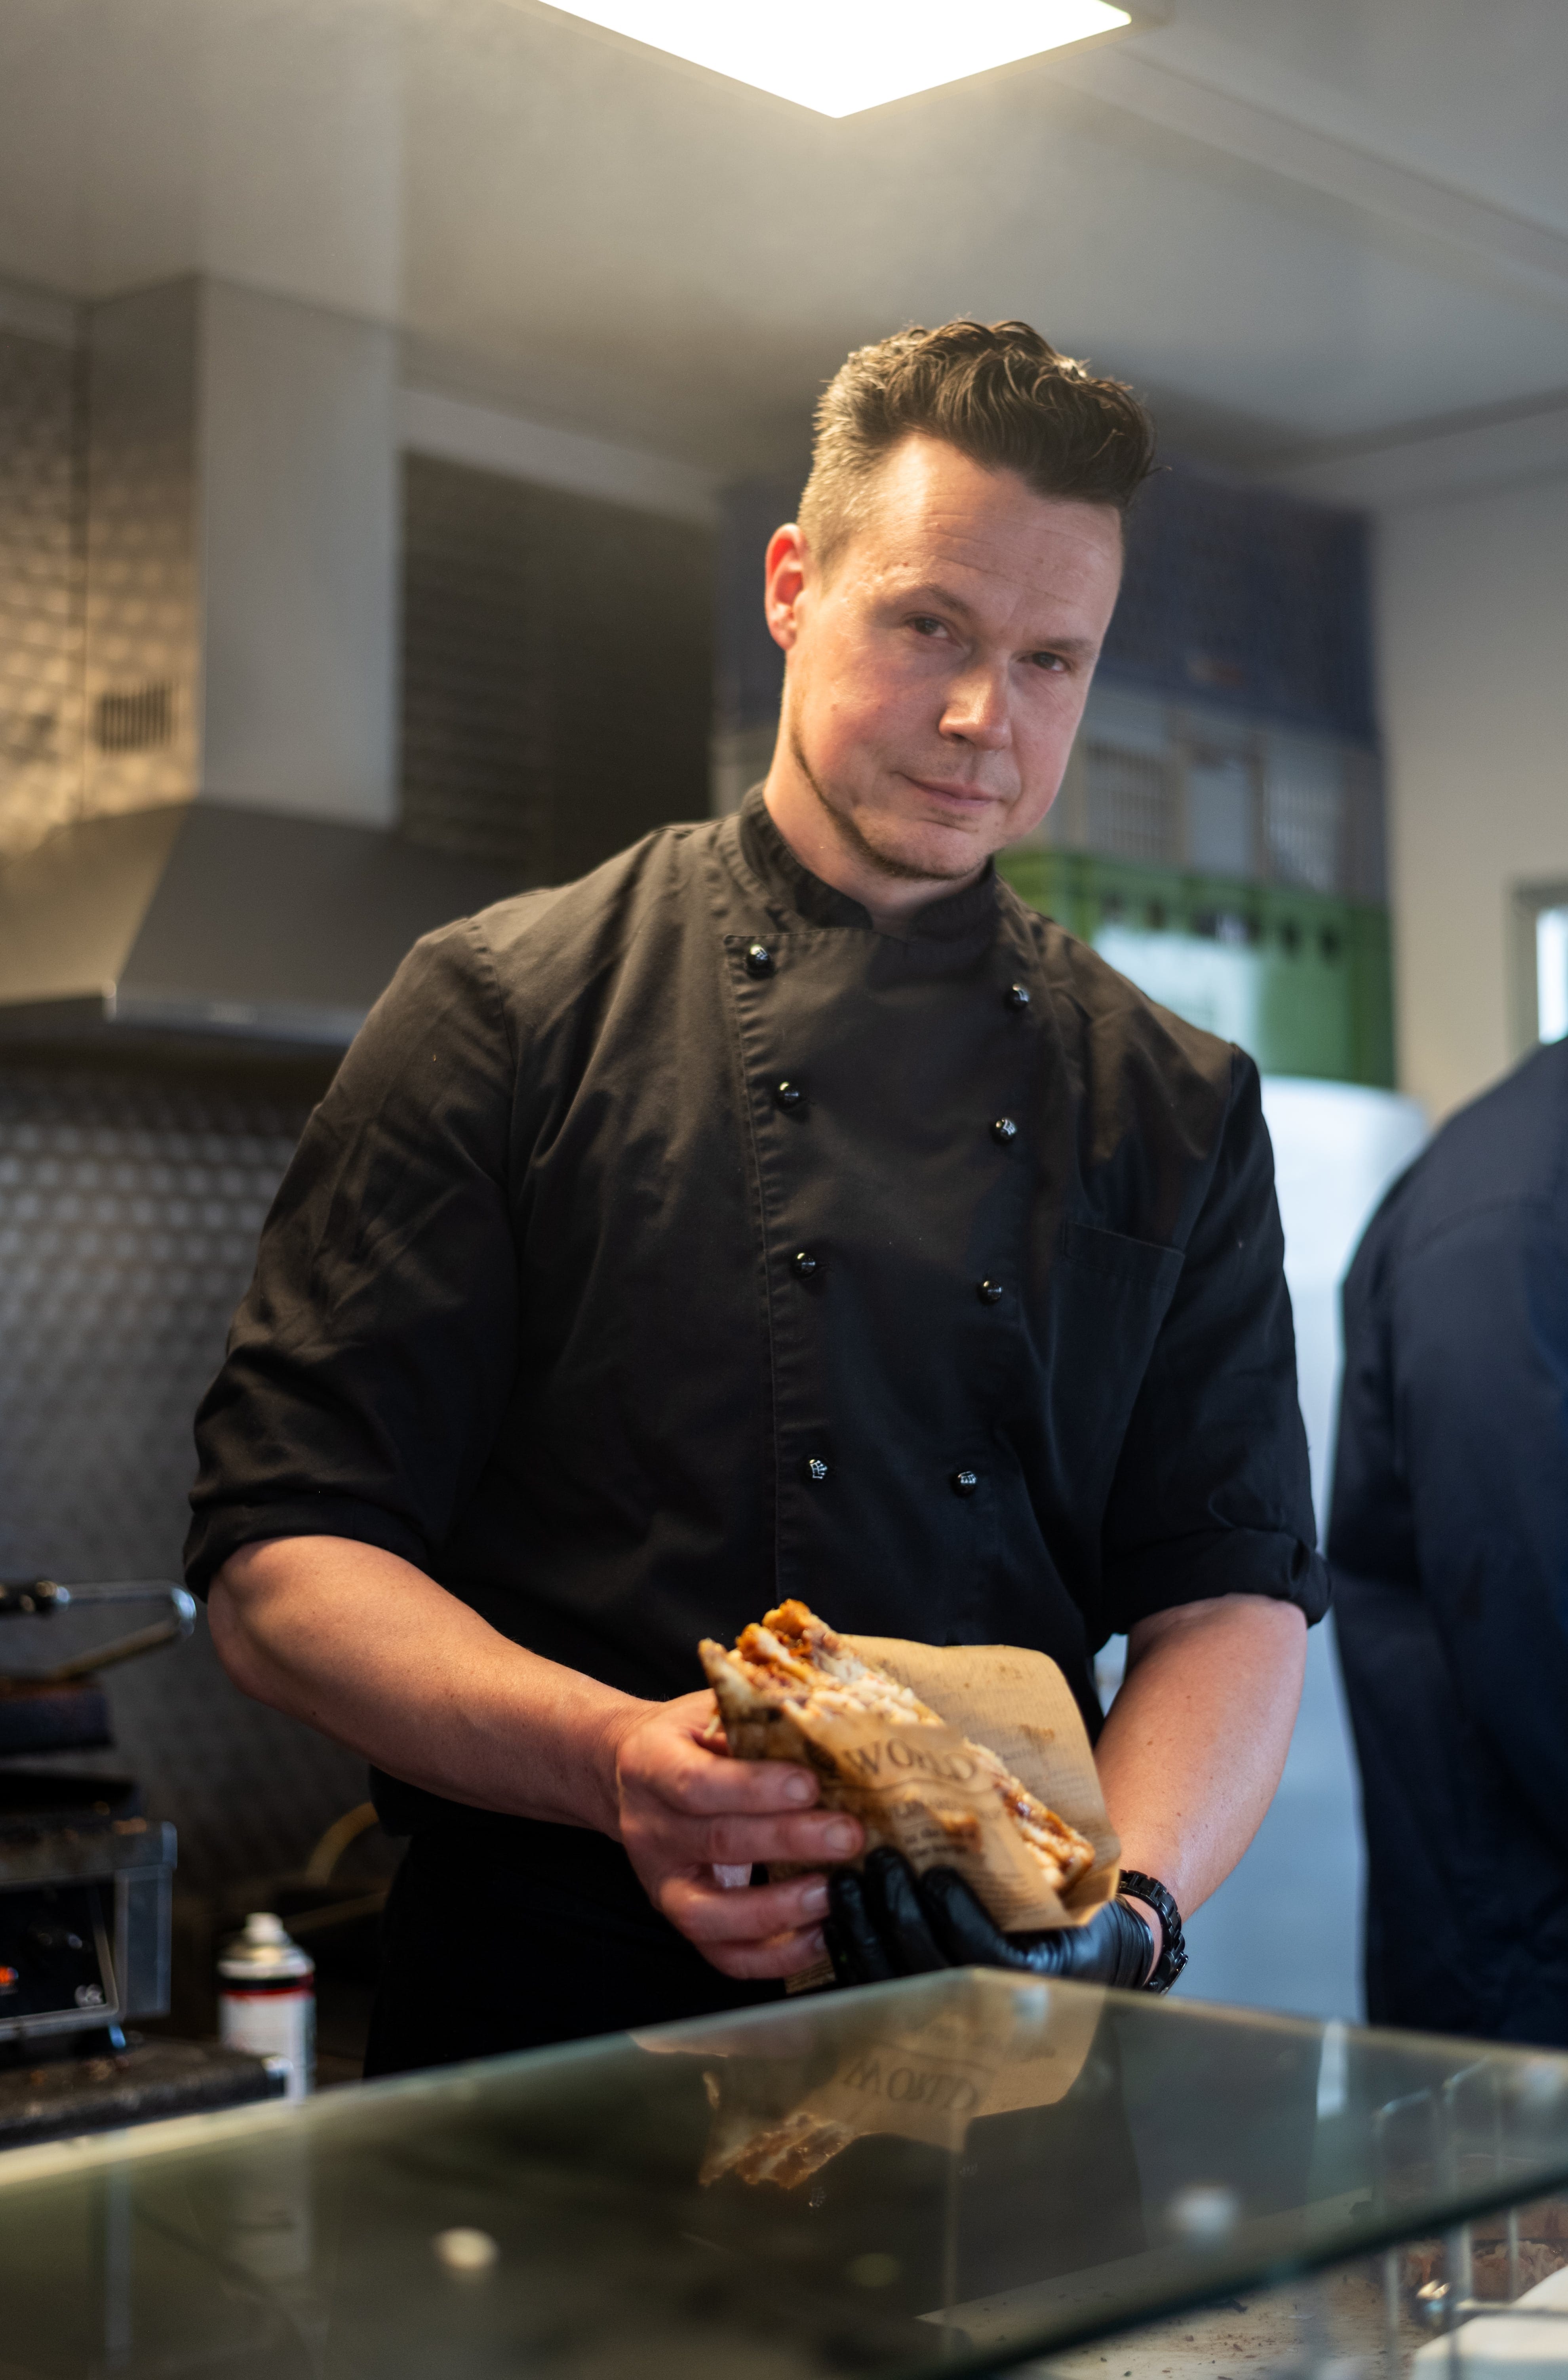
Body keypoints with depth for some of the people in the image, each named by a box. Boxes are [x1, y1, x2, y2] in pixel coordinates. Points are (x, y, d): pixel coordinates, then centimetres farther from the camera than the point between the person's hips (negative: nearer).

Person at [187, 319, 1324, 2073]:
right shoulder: (505, 1008, 2)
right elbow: (278, 1565, -2)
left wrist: (1122, 1907, -12)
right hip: (557, 2007, -2)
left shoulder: (1180, 1110, 13)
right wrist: (613, 1759, -20)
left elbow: (1236, 1591, 8)